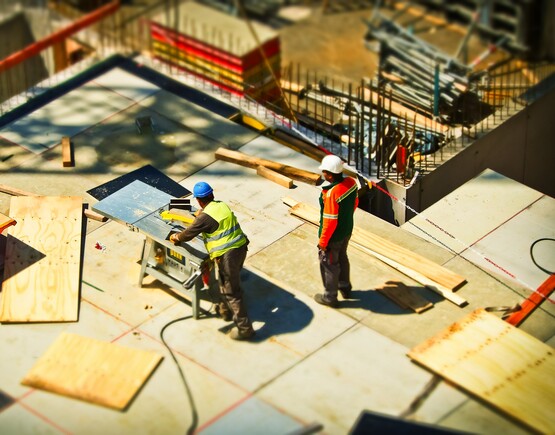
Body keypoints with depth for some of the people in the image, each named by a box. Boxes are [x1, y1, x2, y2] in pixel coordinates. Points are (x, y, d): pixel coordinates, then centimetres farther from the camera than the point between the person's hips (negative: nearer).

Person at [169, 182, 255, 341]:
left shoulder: (205, 217, -15)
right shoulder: (223, 205, 8)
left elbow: (188, 235, -3)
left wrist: (175, 237, 18)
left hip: (227, 255, -8)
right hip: (240, 248, 8)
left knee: (231, 291, 0)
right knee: (227, 282, 29)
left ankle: (245, 328, 3)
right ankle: (225, 309, 49)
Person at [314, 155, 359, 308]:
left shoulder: (331, 193, -36)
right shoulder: (351, 182, -13)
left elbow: (330, 221, -28)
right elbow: (355, 203, 5)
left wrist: (322, 242, -15)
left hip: (333, 237, -8)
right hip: (347, 231, 8)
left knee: (329, 265, 14)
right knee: (342, 258, 29)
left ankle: (330, 297, 32)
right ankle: (345, 288, 49)